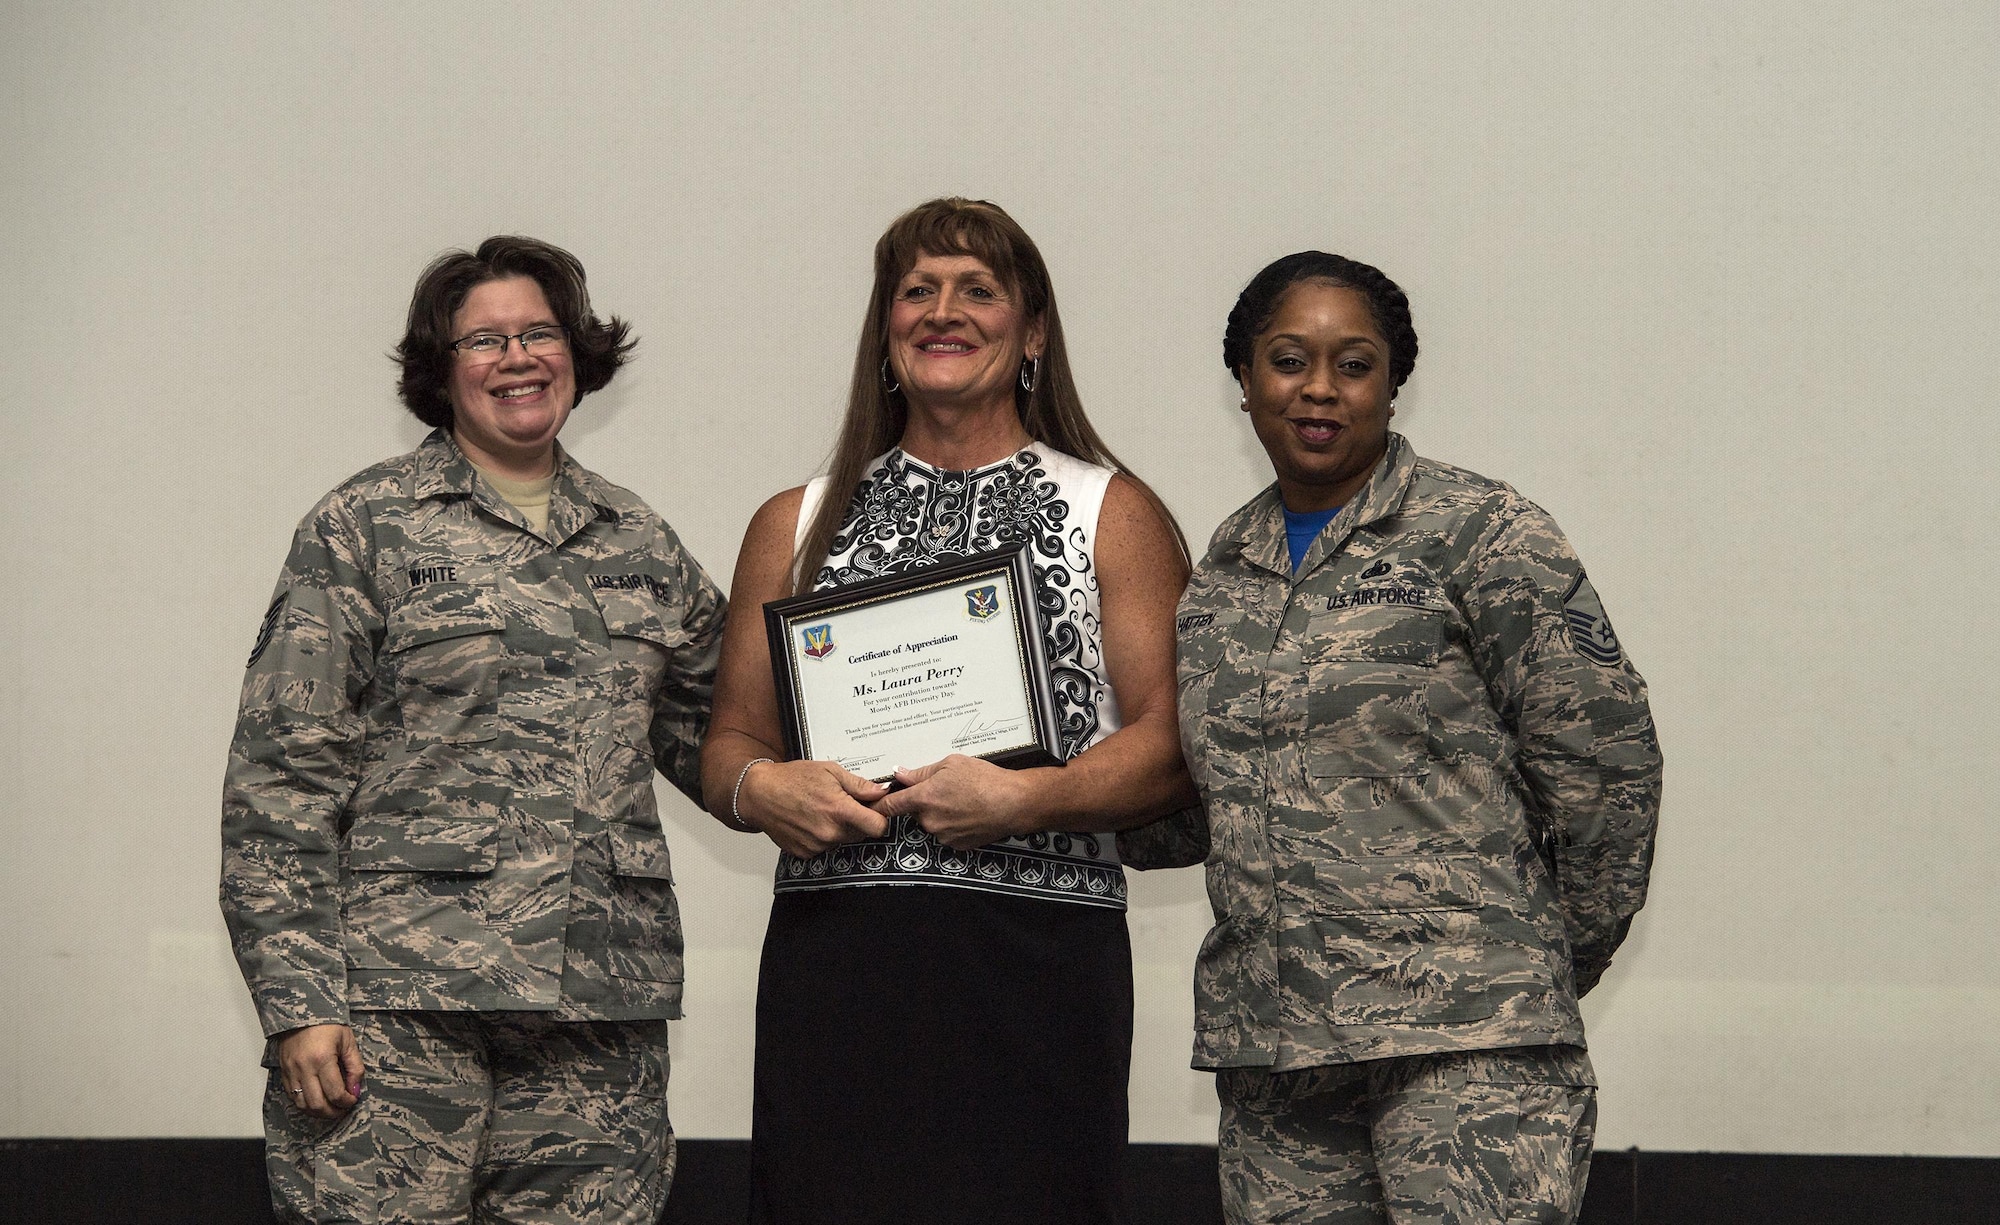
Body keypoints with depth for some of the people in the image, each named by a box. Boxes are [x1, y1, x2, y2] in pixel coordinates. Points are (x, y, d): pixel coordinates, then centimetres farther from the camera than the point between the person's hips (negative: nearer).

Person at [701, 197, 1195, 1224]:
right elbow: (729, 743, 18)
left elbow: (1173, 745, 1)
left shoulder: (1114, 515, 10)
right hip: (833, 957, 2)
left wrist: (1022, 800, -14)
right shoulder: (797, 525, 19)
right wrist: (761, 788, -5)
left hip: (1037, 957, -2)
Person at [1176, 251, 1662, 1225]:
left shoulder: (1479, 535, -2)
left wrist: (1557, 958, 5)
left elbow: (1605, 760, -1)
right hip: (1265, 1046, 6)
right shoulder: (1222, 572, 16)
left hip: (1463, 1036, -5)